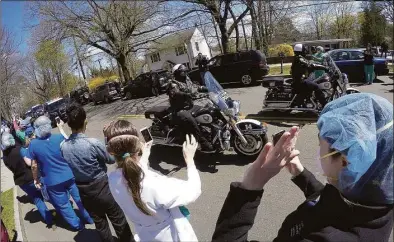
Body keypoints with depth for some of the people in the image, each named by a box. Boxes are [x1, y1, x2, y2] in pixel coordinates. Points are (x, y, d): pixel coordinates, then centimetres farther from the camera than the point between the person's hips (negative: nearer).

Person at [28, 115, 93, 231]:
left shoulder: (33, 144, -12)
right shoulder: (60, 137, -12)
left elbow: (34, 166, -5)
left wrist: (36, 179, 9)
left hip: (52, 181, -1)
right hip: (69, 175, 1)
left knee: (63, 205, 19)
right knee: (79, 198, 20)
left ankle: (77, 225, 32)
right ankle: (89, 218, 36)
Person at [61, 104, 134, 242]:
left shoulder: (64, 146, -9)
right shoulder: (93, 143, -26)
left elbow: (70, 165, 7)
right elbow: (111, 160, -10)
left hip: (83, 190, 6)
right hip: (102, 187, -5)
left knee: (99, 222, 22)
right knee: (119, 220, 13)